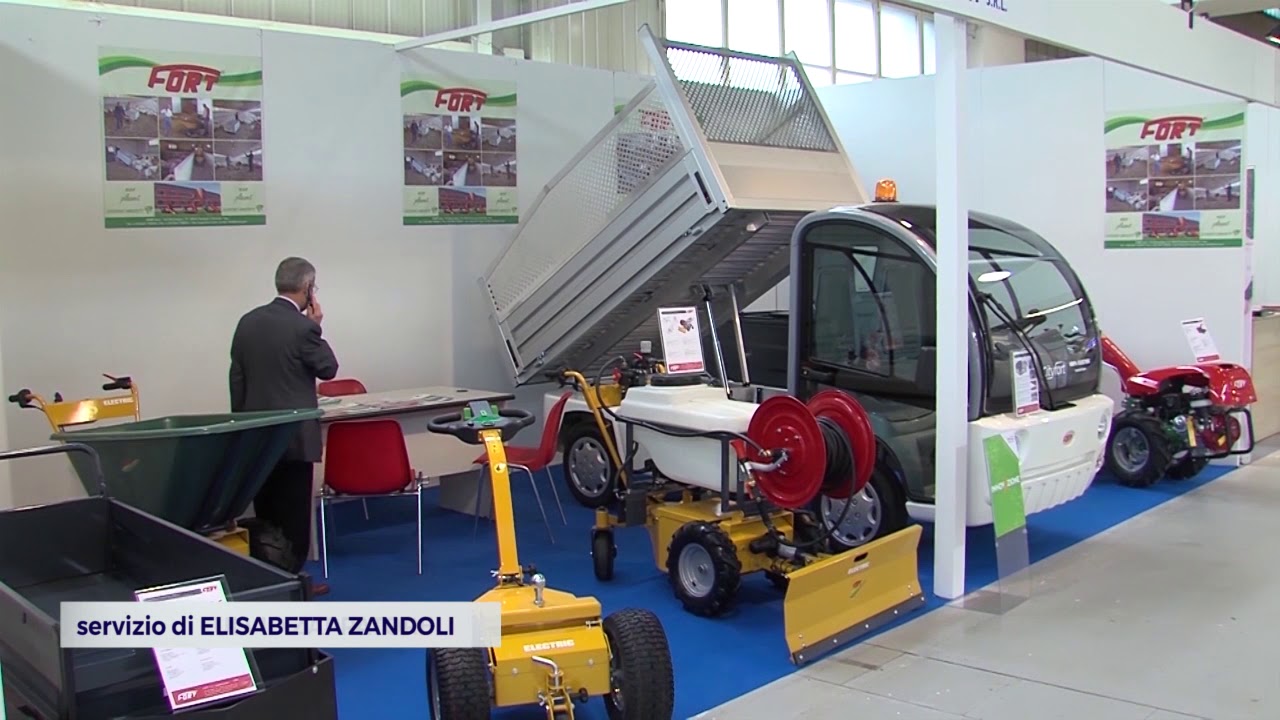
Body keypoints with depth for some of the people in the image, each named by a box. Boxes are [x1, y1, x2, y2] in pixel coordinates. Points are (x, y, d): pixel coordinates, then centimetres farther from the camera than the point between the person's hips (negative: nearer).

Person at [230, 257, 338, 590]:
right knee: (294, 513, 3)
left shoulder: (248, 321, 5)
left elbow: (236, 378, 9)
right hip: (294, 434, -6)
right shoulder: (302, 326, -15)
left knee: (265, 511, 14)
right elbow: (328, 369, -3)